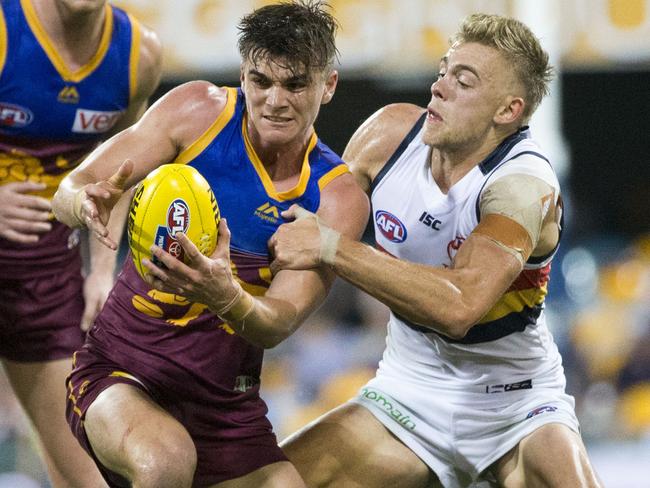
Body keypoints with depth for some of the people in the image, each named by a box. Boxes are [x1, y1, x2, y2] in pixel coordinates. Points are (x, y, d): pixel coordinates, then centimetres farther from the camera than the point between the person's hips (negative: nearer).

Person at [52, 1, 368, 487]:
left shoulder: (338, 198, -3)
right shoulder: (200, 111, -6)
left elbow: (278, 324, -14)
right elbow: (70, 191, -8)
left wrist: (226, 298, -38)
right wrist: (88, 202, -34)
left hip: (225, 403, 3)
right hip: (118, 370, -3)